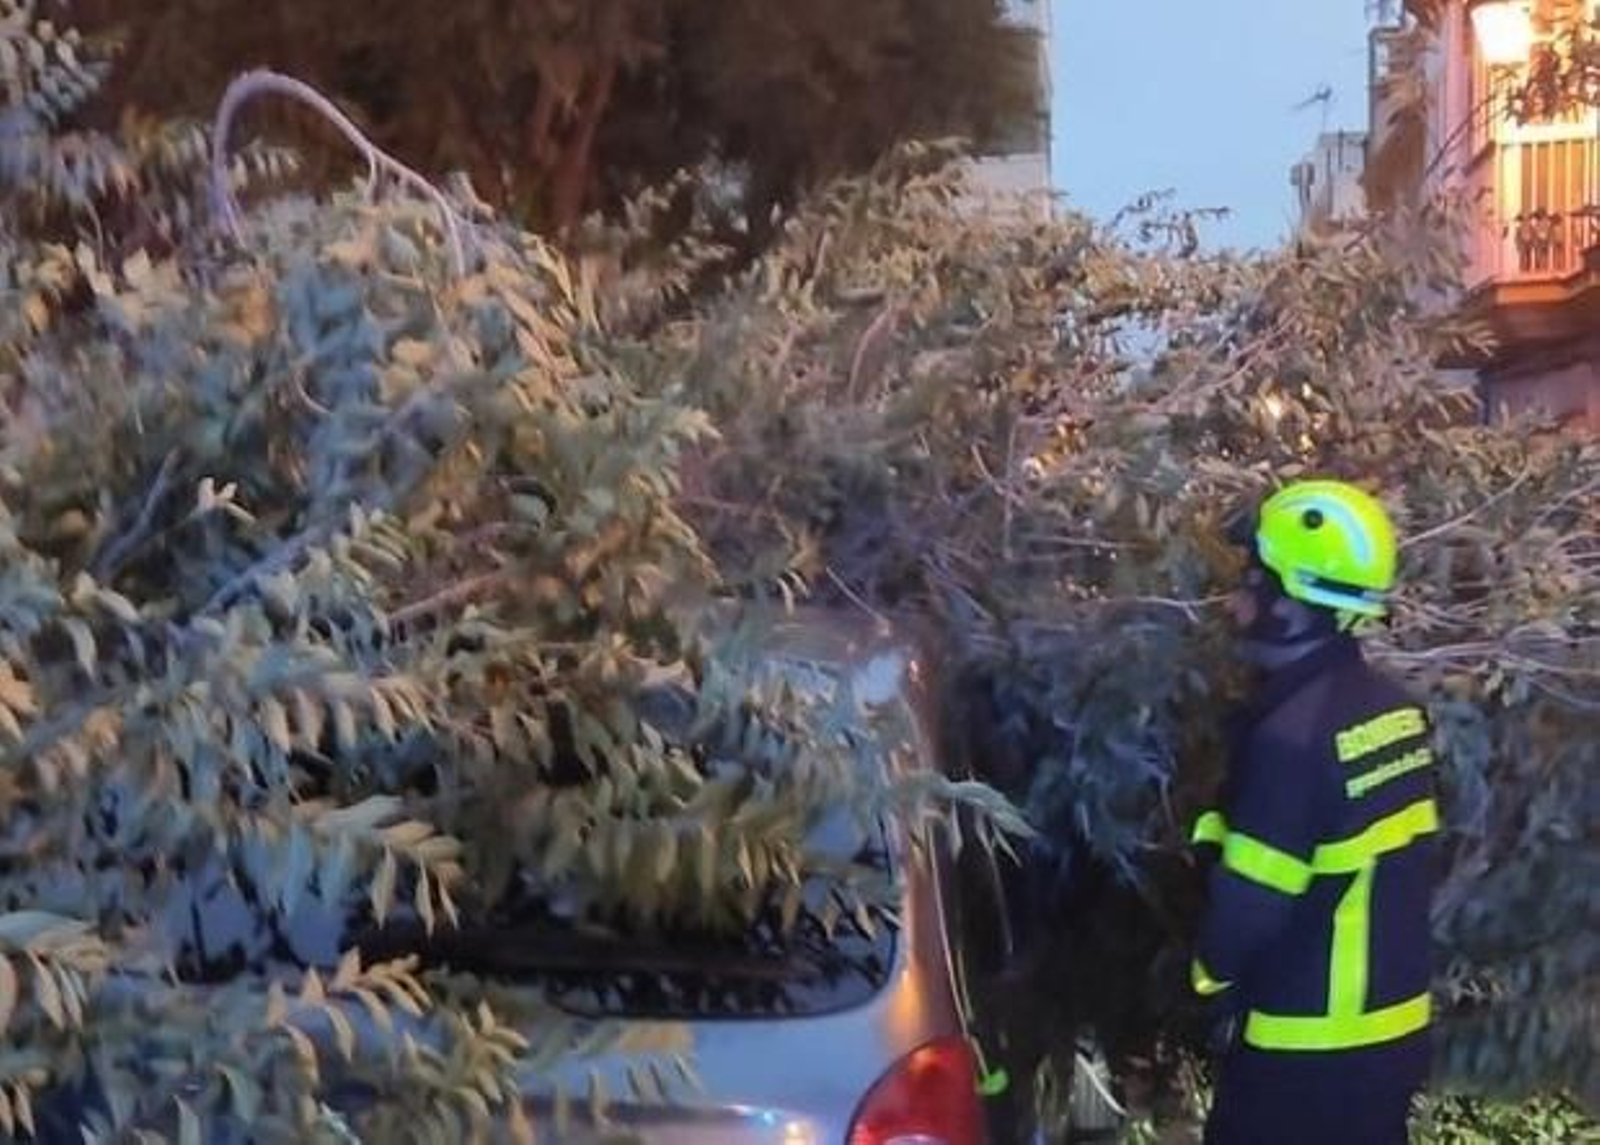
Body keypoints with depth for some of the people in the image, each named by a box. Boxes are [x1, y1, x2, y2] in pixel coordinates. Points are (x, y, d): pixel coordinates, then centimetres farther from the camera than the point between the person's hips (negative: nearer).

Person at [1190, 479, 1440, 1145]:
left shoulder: (1293, 734, -24)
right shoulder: (1394, 710, 3)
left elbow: (1250, 901, -20)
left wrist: (1212, 970, 0)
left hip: (1304, 1042, -8)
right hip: (1391, 1023, 8)